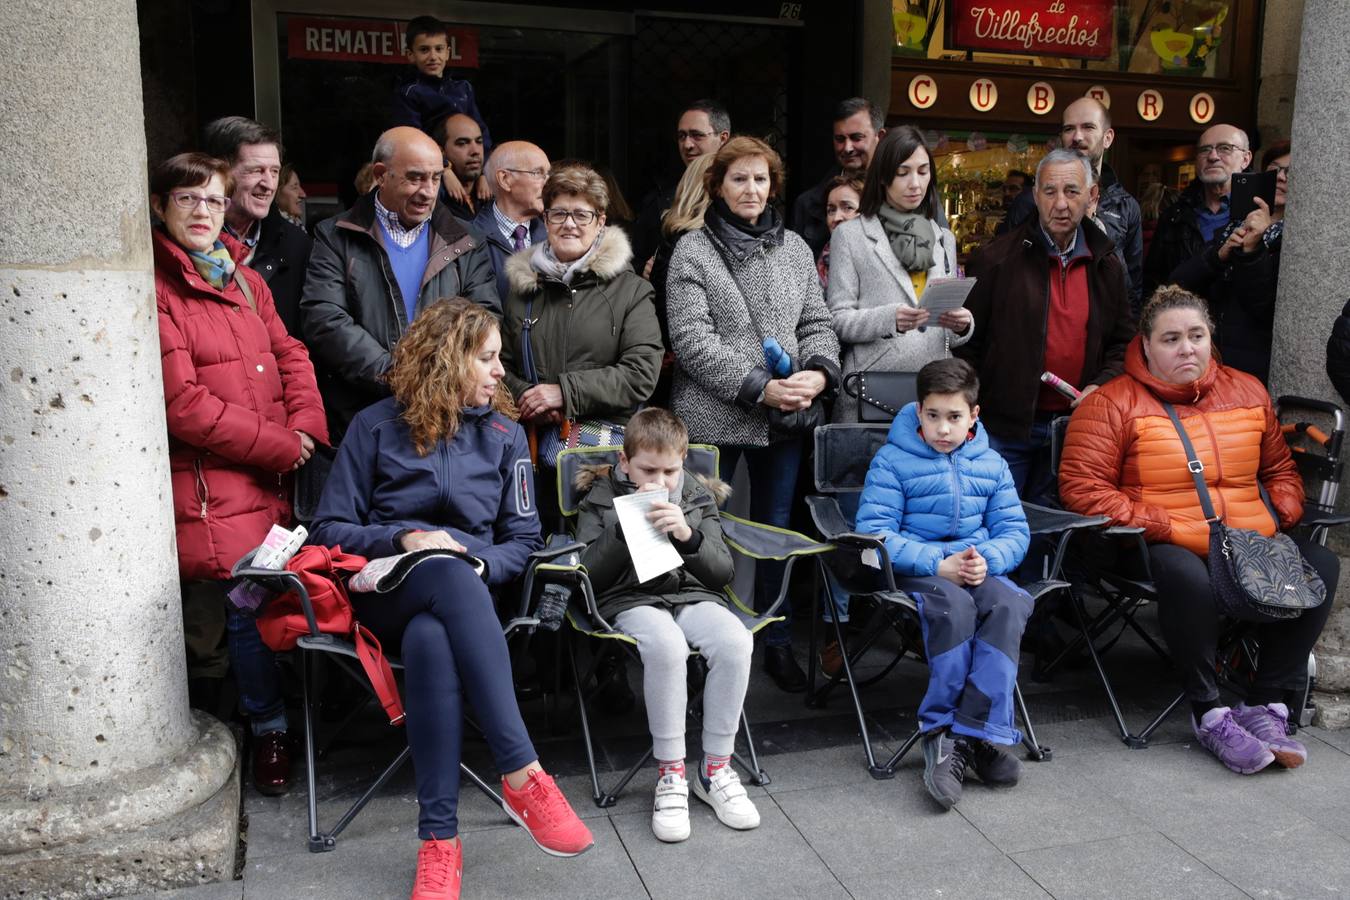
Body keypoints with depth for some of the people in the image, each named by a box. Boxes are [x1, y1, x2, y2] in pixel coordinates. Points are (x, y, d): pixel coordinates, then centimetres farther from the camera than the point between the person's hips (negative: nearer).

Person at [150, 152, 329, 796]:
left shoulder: (244, 280, 16)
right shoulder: (155, 289, -8)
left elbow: (290, 356, 15)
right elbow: (181, 402, -15)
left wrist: (305, 428, -4)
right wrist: (278, 446, -12)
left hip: (272, 476, 6)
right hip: (207, 483, -6)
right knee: (247, 603, -5)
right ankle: (268, 729, 15)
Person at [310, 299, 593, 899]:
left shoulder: (505, 433, 12)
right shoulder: (376, 426, 6)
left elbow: (524, 540, 12)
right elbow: (330, 528, 6)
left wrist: (482, 565, -9)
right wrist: (403, 539, -11)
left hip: (464, 594, 2)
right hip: (388, 593, -1)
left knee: (430, 640, -38)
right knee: (449, 575, -40)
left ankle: (439, 839, -36)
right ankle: (523, 777, -43)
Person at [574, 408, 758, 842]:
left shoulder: (699, 497, 12)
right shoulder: (601, 498, 7)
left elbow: (724, 571, 4)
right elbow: (590, 574, -2)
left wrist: (689, 536, -15)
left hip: (694, 595, 3)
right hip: (632, 600, -2)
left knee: (735, 642, -31)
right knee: (666, 644, -38)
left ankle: (715, 768, -16)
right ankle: (670, 774, -23)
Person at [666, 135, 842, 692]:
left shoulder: (794, 248, 11)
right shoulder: (693, 251, -3)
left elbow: (817, 323, 11)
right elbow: (691, 339, -11)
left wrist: (819, 372, -10)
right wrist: (757, 388, -18)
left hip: (785, 417, 4)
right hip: (713, 417, -4)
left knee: (777, 530, 11)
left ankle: (777, 643, 24)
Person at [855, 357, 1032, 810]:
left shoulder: (991, 464, 12)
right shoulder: (893, 461, -2)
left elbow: (1014, 531, 10)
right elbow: (874, 531, -10)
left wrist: (987, 560, -15)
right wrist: (938, 564, -21)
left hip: (977, 568, 4)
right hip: (915, 570, -4)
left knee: (1009, 605, -30)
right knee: (954, 607, -36)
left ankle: (974, 733, -28)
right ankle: (943, 732, -24)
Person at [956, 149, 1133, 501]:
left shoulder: (1106, 265, 9)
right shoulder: (996, 259, -6)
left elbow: (1123, 341, 17)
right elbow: (967, 342, -5)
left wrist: (1101, 386, -2)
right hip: (1005, 427, -4)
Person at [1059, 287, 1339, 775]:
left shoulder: (1247, 392, 14)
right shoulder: (1114, 404, -3)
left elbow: (1282, 470, 25)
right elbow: (1082, 488, -12)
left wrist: (1277, 517, 3)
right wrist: (1165, 528, -18)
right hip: (1165, 547, -5)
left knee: (1321, 564, -17)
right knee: (1187, 576, -37)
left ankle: (1266, 706, -11)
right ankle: (1209, 713, -18)